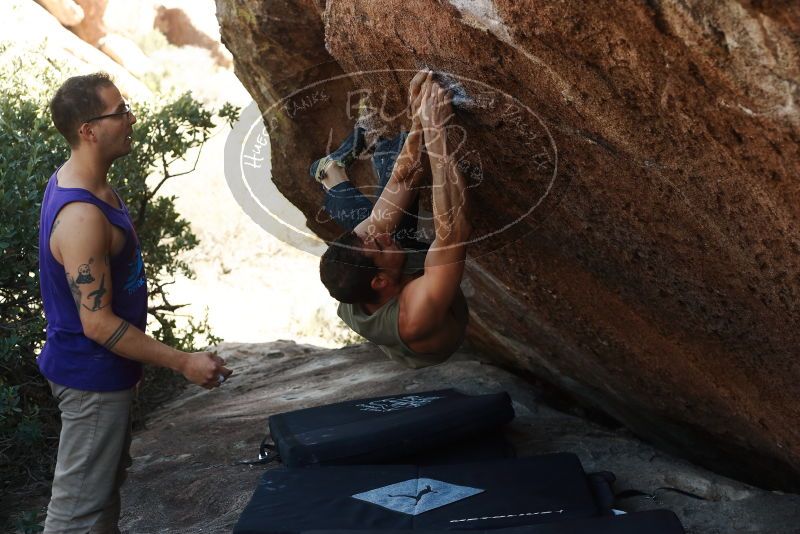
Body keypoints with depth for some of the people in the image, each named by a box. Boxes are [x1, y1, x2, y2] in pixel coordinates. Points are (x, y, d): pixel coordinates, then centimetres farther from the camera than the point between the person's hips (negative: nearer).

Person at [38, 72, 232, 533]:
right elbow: (98, 323, -28)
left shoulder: (83, 182, 2)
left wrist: (135, 363, 22)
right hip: (92, 377, -10)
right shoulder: (81, 217, -30)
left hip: (104, 370, 10)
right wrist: (184, 363, -24)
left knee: (109, 479, 25)